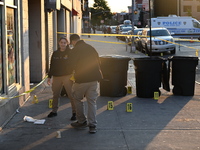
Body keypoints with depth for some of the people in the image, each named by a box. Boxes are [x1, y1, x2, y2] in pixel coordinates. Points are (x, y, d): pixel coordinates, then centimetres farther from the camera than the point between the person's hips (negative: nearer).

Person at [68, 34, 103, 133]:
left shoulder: (76, 50, -8)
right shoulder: (91, 48, 11)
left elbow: (71, 65, -9)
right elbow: (98, 62, 17)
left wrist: (75, 70, 11)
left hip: (82, 79, -5)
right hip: (94, 78, 5)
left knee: (77, 99, 15)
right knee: (92, 101, 7)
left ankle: (82, 121, 18)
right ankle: (92, 125, 4)